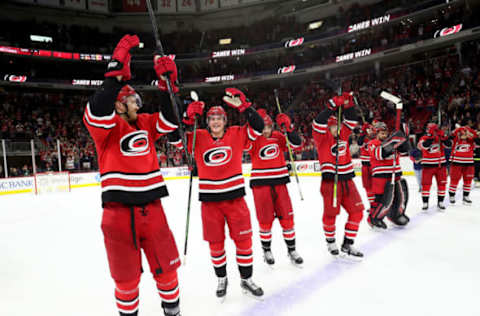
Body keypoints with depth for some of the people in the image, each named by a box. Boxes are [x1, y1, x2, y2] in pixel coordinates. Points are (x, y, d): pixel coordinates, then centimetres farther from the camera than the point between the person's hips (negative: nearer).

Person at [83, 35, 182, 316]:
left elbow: (170, 120, -2)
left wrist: (167, 83, -11)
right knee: (126, 277, 12)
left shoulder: (145, 123, 10)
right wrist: (116, 73, -30)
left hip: (152, 207, 4)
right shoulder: (107, 127, -5)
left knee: (166, 267, 14)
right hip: (119, 211, -4)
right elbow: (96, 113, -26)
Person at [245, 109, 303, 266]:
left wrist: (288, 127, -13)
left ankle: (291, 250, 24)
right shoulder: (253, 140, -5)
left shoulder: (278, 137, 5)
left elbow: (296, 144, 0)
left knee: (286, 217, 7)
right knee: (265, 220, 6)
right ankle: (266, 250, 27)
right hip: (260, 184, -3)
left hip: (279, 183, 3)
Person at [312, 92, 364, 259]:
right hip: (330, 181, -6)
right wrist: (332, 106, -24)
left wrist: (348, 105, -5)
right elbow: (318, 123, -20)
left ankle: (347, 245, 16)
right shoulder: (322, 137, -4)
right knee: (330, 214, 4)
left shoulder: (343, 134, 14)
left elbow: (351, 120, 11)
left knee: (357, 211, 3)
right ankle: (330, 241, 30)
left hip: (347, 179, 6)